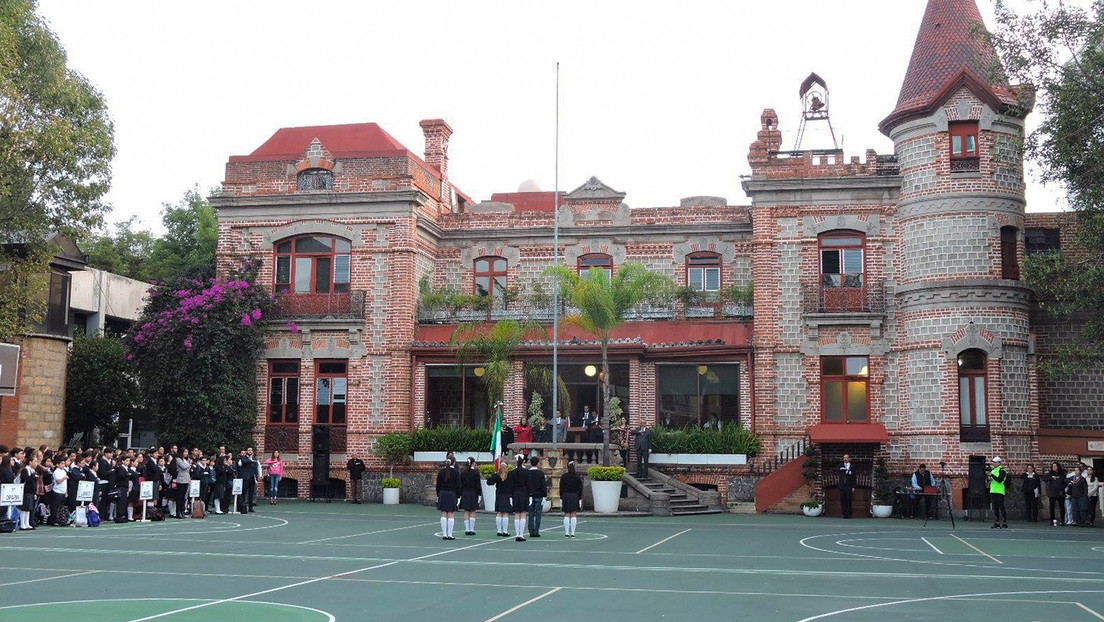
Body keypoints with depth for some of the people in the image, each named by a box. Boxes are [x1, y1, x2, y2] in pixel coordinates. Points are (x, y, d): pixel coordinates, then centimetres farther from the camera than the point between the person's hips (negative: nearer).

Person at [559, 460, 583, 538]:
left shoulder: (563, 477, -1)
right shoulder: (577, 477, 0)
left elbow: (561, 488, 0)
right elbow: (580, 488, 1)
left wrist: (561, 498, 6)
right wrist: (580, 498, 7)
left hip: (565, 496, 0)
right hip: (575, 496, 0)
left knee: (566, 515, 3)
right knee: (573, 515, 2)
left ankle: (566, 533, 0)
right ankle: (572, 533, 0)